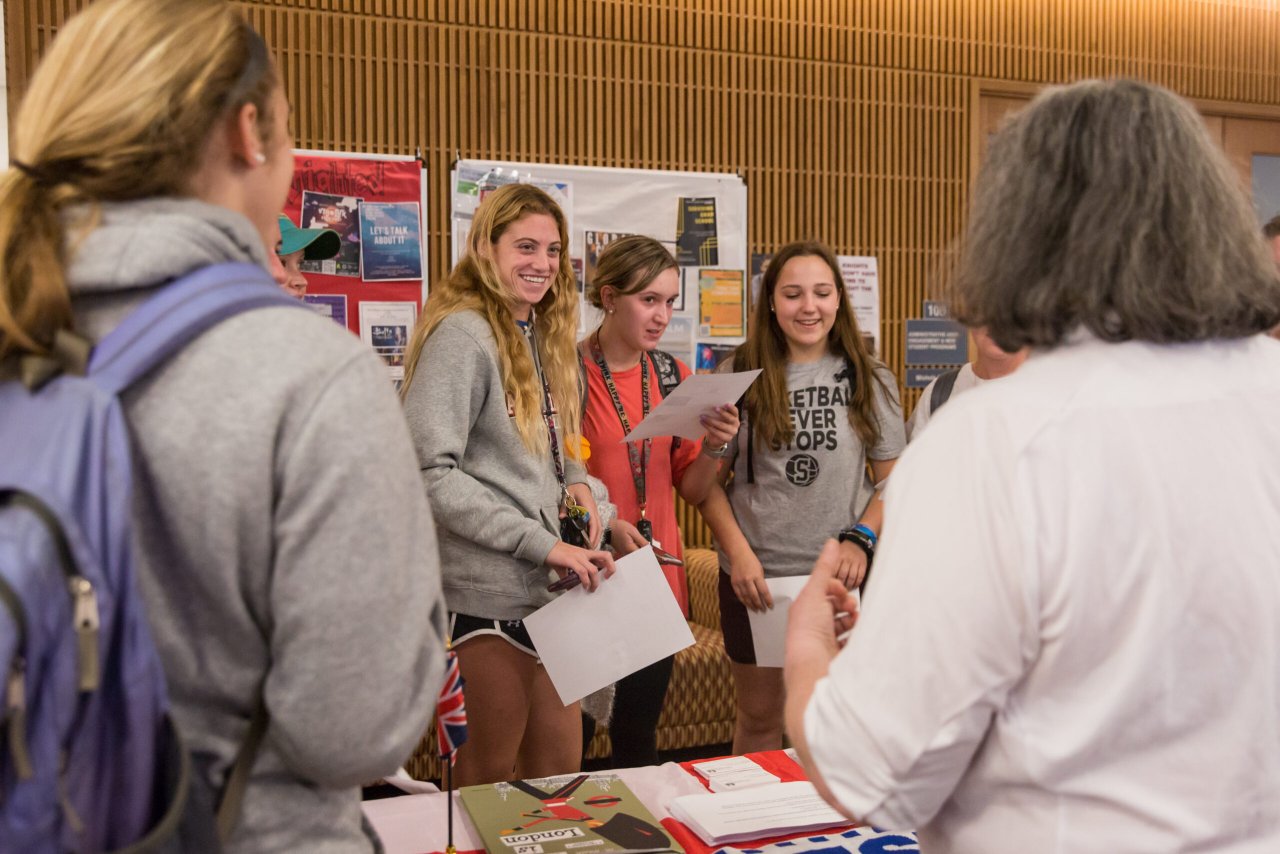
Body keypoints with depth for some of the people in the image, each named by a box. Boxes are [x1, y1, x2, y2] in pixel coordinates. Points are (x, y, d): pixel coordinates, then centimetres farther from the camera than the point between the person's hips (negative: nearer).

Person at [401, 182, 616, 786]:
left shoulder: (539, 334, 14)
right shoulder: (462, 334, -13)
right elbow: (429, 471, -20)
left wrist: (574, 480, 0)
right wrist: (540, 542, -20)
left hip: (544, 581, 8)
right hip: (490, 584, -8)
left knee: (559, 759, 14)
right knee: (494, 763, 6)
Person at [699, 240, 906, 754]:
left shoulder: (870, 381, 3)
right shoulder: (738, 378, 0)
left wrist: (861, 538, -10)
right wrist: (738, 551, -11)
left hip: (842, 577, 1)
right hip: (754, 577, 0)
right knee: (759, 717, 14)